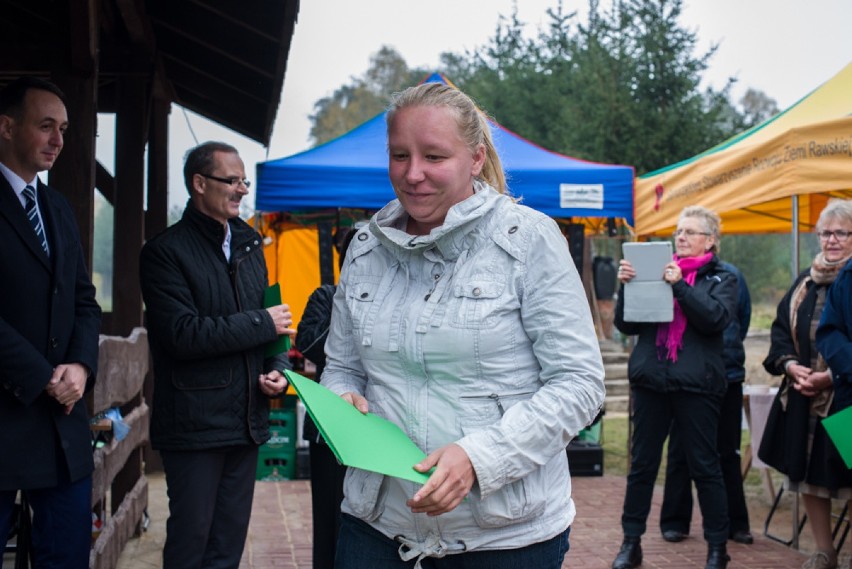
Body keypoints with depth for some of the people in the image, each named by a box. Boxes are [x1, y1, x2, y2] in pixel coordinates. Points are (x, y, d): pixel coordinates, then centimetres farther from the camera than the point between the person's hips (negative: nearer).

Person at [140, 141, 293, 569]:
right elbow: (183, 333, -19)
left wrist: (278, 371, 1)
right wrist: (262, 323, -13)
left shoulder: (249, 246, 15)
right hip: (195, 421, -6)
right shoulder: (166, 251, -8)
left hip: (246, 420, 7)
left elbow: (273, 323, 20)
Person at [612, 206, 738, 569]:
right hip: (650, 379, 3)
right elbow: (626, 325, 7)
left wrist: (680, 285, -20)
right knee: (642, 464, 6)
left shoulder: (721, 279, 7)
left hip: (696, 384, -2)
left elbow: (716, 318, -13)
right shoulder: (656, 270, 13)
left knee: (704, 466, 4)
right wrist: (626, 286, -8)